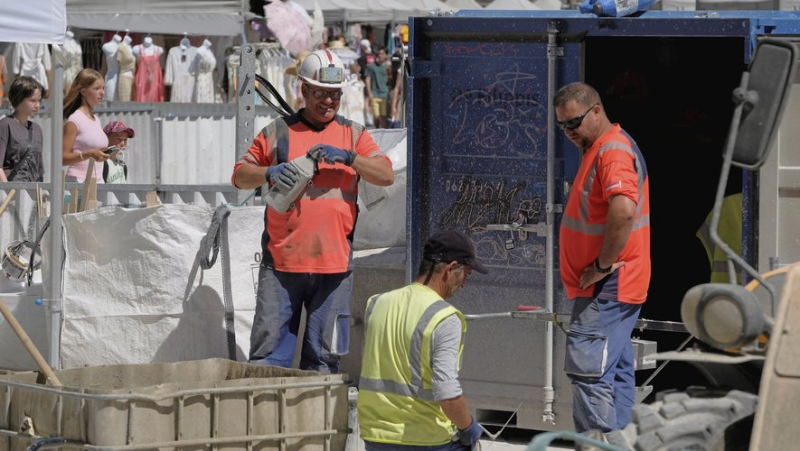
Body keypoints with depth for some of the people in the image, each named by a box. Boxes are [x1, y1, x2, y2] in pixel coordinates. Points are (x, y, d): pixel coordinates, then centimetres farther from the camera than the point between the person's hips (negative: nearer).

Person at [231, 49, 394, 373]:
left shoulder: (354, 135, 13)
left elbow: (386, 176, 1)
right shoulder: (279, 131, 11)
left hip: (334, 263, 1)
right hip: (281, 261, -1)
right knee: (269, 347, -4)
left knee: (323, 355, 3)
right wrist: (269, 173, -11)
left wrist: (348, 157, -13)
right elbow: (240, 176, 10)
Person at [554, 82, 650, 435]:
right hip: (615, 287, 11)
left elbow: (623, 210, -32)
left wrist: (602, 265, -23)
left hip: (607, 287, -11)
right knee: (615, 371, 13)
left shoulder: (613, 150, -16)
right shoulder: (598, 149, 17)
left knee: (588, 369, -14)